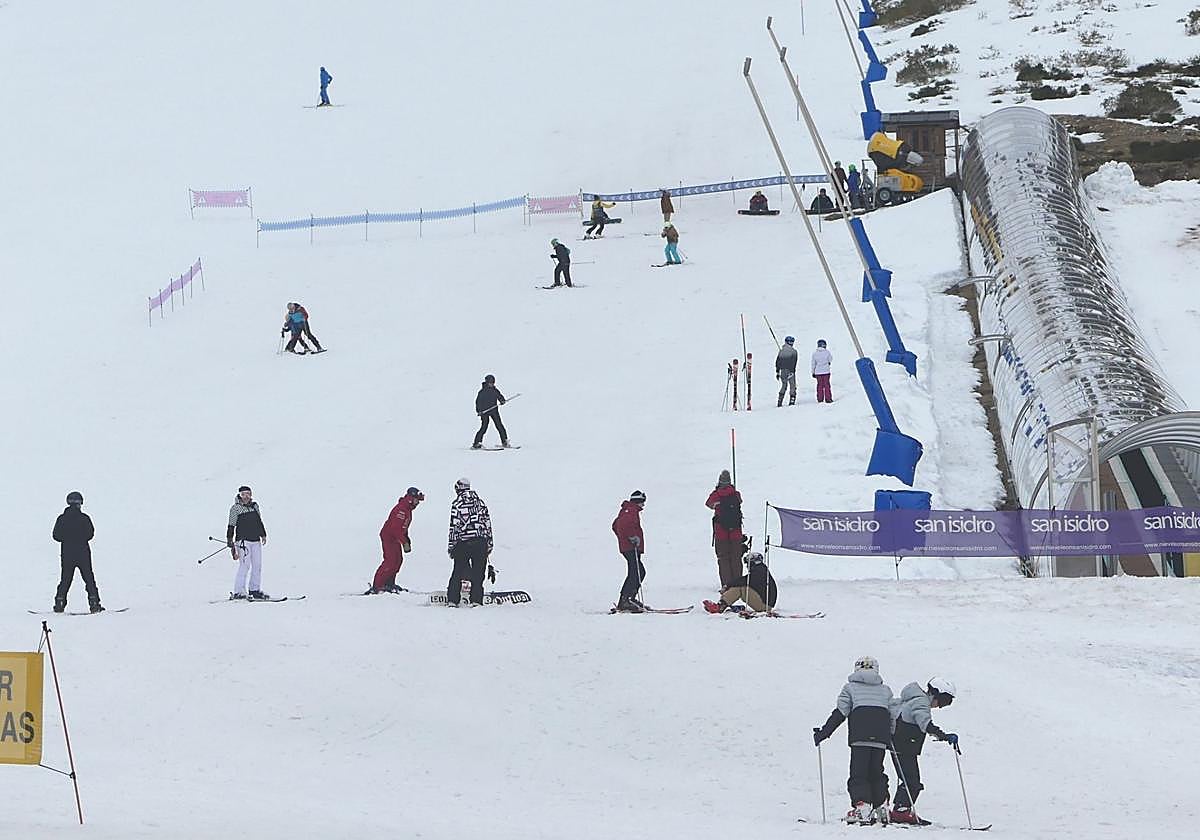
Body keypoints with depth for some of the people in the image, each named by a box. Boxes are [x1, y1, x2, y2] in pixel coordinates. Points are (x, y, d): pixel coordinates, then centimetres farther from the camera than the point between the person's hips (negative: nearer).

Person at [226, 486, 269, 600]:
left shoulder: (254, 506, 12)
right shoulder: (236, 508, -4)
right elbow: (231, 526, -5)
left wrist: (263, 535, 22)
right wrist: (230, 542, -9)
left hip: (256, 540, 6)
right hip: (243, 540, -6)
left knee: (257, 565, 7)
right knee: (245, 565, -14)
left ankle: (255, 590, 19)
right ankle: (238, 592, -13)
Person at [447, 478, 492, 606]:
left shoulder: (457, 504, -4)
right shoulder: (480, 502, 9)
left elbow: (454, 527, -6)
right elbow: (487, 523, 10)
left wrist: (451, 546, -1)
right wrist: (489, 544, 16)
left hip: (463, 543, -2)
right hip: (481, 542, 2)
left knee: (458, 572, 7)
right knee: (478, 572, 5)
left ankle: (452, 599, 5)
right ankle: (476, 599, -2)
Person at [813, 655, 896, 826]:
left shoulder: (851, 687, 11)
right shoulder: (885, 690, 20)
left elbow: (840, 714, 2)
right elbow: (892, 715, 17)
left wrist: (823, 733, 5)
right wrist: (891, 738, 28)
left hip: (860, 736, -3)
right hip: (881, 737, 3)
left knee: (858, 773, -5)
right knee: (876, 772, 14)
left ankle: (861, 806, -22)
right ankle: (879, 808, 10)